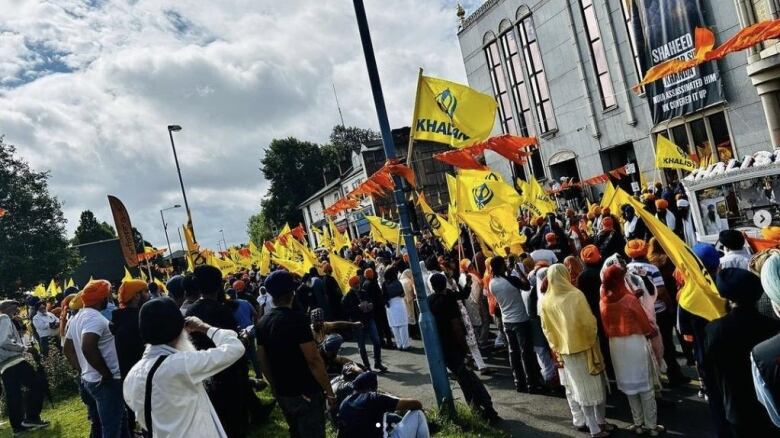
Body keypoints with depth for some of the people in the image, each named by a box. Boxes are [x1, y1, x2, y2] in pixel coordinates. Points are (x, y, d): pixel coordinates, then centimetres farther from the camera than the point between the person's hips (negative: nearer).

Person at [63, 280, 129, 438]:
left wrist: (81, 369, 19)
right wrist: (107, 373, -23)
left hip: (88, 380, 10)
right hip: (106, 383, -10)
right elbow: (88, 348, -33)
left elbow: (67, 349, 21)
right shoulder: (95, 318, -19)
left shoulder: (77, 318, 12)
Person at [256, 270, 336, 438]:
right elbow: (313, 360, -21)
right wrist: (329, 391, -13)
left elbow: (263, 361, 9)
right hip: (306, 393, -7)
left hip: (283, 393, 7)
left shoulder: (263, 323, 2)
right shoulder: (297, 319, -19)